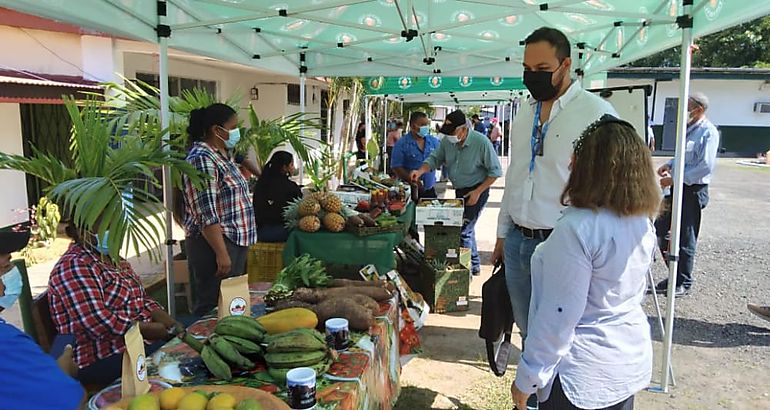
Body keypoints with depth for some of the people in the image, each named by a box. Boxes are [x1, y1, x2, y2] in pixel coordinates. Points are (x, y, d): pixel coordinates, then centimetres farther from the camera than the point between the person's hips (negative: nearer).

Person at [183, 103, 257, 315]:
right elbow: (207, 214, -22)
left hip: (234, 242, 10)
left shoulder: (221, 155, 13)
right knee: (213, 306, -2)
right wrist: (221, 253, -24)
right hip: (214, 244, -10)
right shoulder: (202, 159, -17)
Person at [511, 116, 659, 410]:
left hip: (584, 374, -7)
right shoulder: (644, 223, -3)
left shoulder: (578, 227, -27)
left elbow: (559, 316, -24)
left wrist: (527, 378, -16)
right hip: (632, 360, 7)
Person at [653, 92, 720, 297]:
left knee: (685, 238, 1)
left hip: (693, 190, -9)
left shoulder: (708, 132, -14)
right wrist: (670, 165, 5)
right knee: (660, 229, 11)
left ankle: (683, 283, 17)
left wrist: (674, 179, -22)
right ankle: (674, 275, 24)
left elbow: (706, 166, -22)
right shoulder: (688, 129, 12)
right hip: (679, 188, 9)